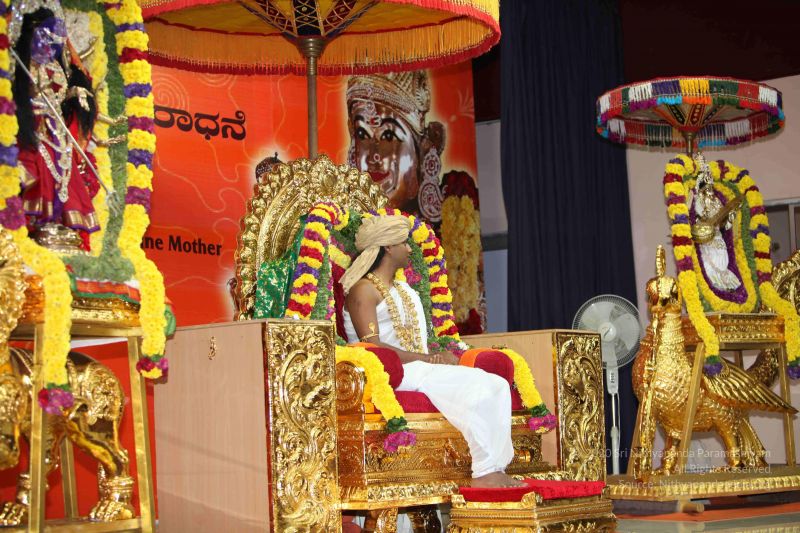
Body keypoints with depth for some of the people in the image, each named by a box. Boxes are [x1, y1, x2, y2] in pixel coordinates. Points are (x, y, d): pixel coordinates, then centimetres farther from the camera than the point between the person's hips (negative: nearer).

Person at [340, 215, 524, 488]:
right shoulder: (364, 289, -4)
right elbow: (371, 345, -17)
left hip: (419, 367, 9)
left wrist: (439, 358, 1)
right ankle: (485, 473, -22)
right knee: (477, 390, -26)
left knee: (496, 385, -12)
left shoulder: (404, 288, 26)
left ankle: (495, 469, -20)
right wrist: (430, 359, -18)